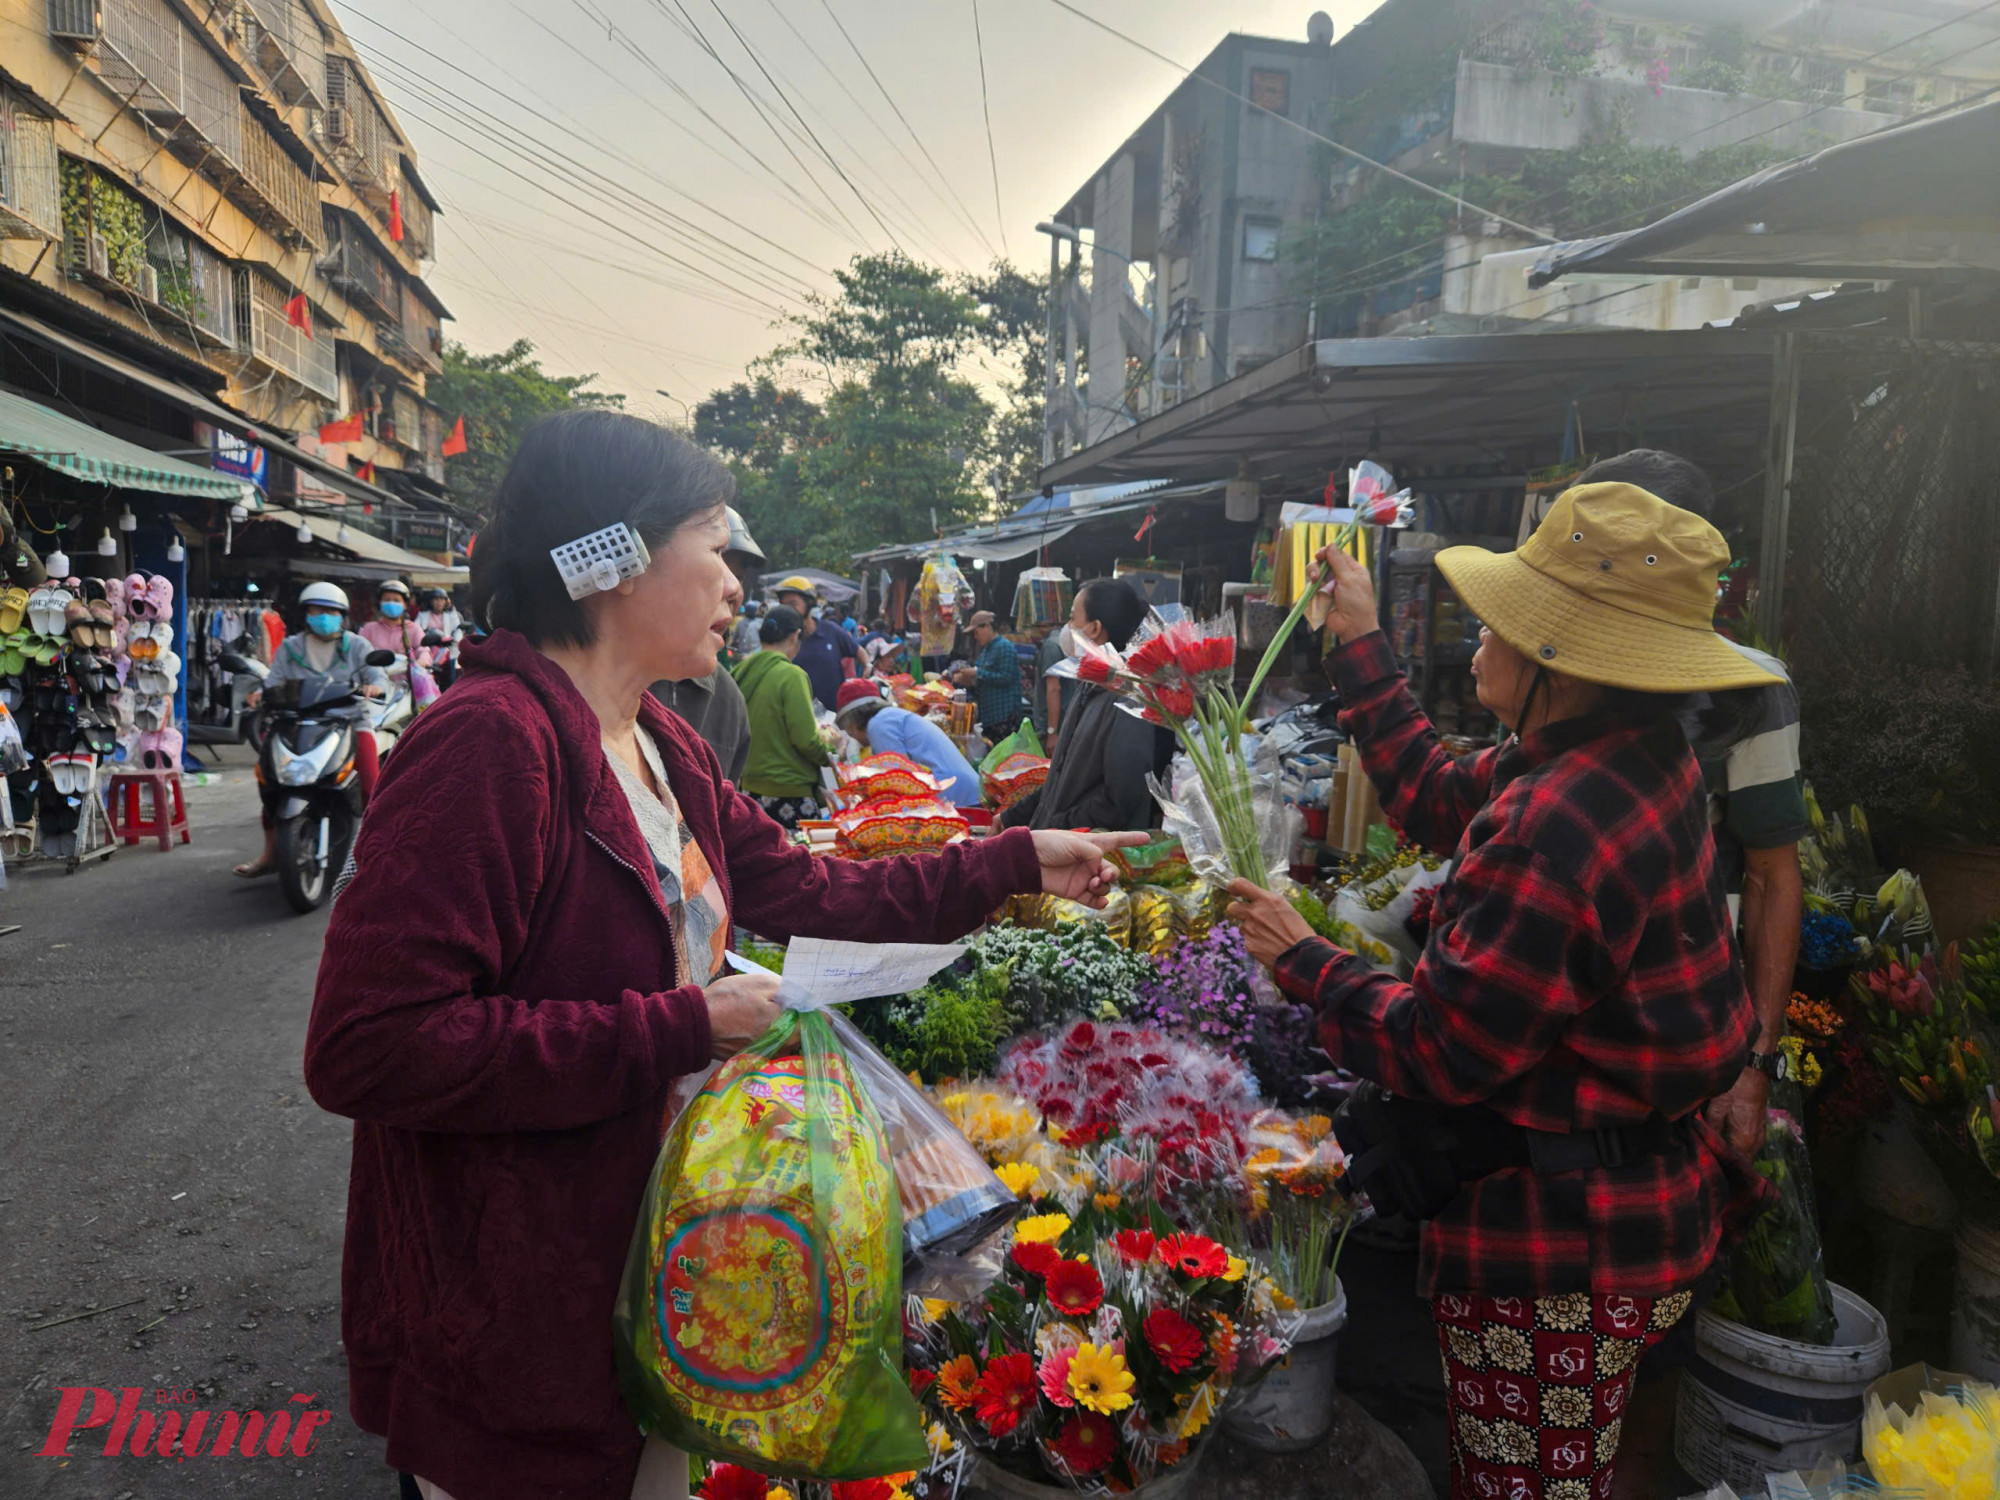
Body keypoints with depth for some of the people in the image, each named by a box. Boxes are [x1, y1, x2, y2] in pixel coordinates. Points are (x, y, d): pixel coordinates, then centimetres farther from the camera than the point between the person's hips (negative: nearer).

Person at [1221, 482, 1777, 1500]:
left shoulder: (1555, 834, -32)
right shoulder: (1639, 758, 0)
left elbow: (1438, 1052, -25)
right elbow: (1438, 798, 12)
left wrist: (1302, 962, -10)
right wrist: (1359, 644, 16)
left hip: (1559, 1242, -9)